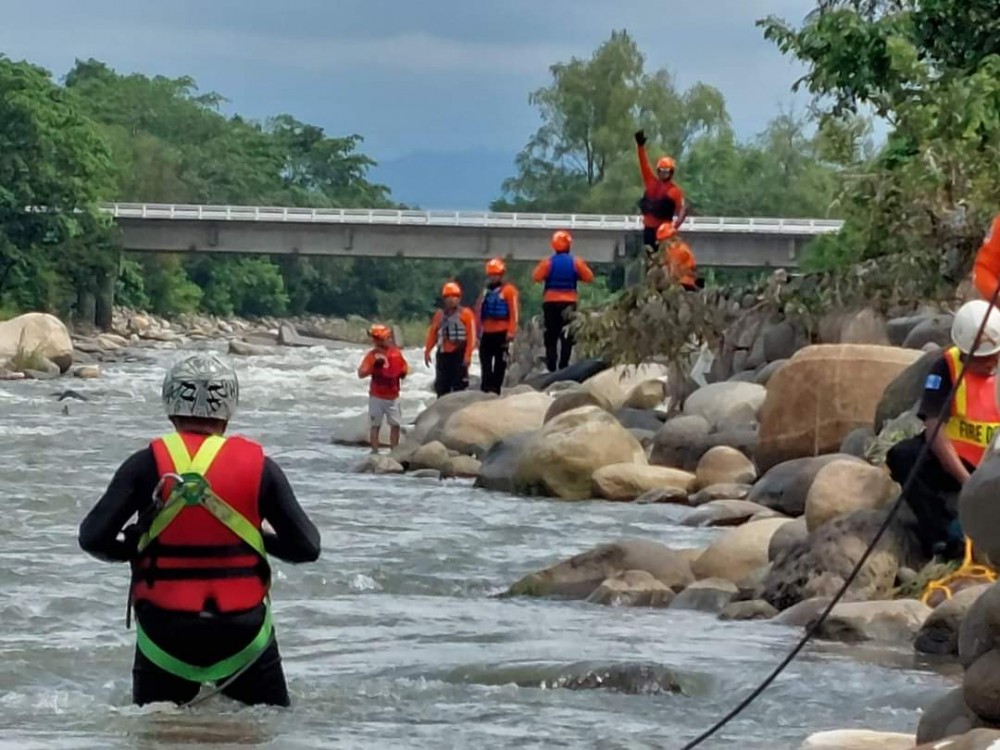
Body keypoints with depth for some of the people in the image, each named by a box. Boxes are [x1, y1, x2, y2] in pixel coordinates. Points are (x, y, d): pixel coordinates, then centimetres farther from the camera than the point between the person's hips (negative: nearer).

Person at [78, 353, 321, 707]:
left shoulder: (147, 464, -6)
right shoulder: (258, 465, -3)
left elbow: (93, 538, -10)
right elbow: (307, 548, -2)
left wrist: (133, 550, 10)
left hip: (164, 631, 0)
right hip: (242, 631, 0)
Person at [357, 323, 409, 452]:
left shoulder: (396, 353, 2)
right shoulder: (373, 355, -10)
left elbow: (405, 369, 15)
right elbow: (361, 374, -18)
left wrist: (403, 373, -6)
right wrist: (374, 366, -27)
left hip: (393, 396, 4)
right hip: (377, 397, -4)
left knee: (395, 424, 10)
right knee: (375, 425, 1)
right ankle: (375, 451, 7)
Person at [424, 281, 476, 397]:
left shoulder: (466, 314, -3)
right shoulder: (439, 315, 13)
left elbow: (471, 336, -9)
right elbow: (432, 334, 12)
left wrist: (468, 355, -16)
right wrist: (427, 352, 4)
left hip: (459, 354, -5)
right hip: (443, 354, 5)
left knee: (458, 387, -5)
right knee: (441, 387, 6)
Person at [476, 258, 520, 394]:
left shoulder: (508, 290, -3)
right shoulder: (486, 291, 16)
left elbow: (514, 312, -9)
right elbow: (480, 312, 18)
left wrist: (511, 332, -14)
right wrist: (479, 331, 14)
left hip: (501, 333, -6)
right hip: (487, 333, 6)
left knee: (500, 363, 0)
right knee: (485, 363, 0)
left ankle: (495, 389, 2)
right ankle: (486, 389, 0)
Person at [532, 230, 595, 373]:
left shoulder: (548, 262, -5)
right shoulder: (576, 262, -3)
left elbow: (536, 278, -11)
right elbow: (589, 278, -4)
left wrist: (548, 276, 6)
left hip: (550, 302, 0)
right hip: (569, 302, 0)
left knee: (551, 336, 7)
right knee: (567, 336, 4)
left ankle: (551, 366, 3)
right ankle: (563, 365, -3)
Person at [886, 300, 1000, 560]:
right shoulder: (948, 367, -10)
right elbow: (935, 429, -17)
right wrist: (966, 481, -25)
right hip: (953, 462, 0)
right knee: (901, 456, -28)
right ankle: (942, 536, -33)